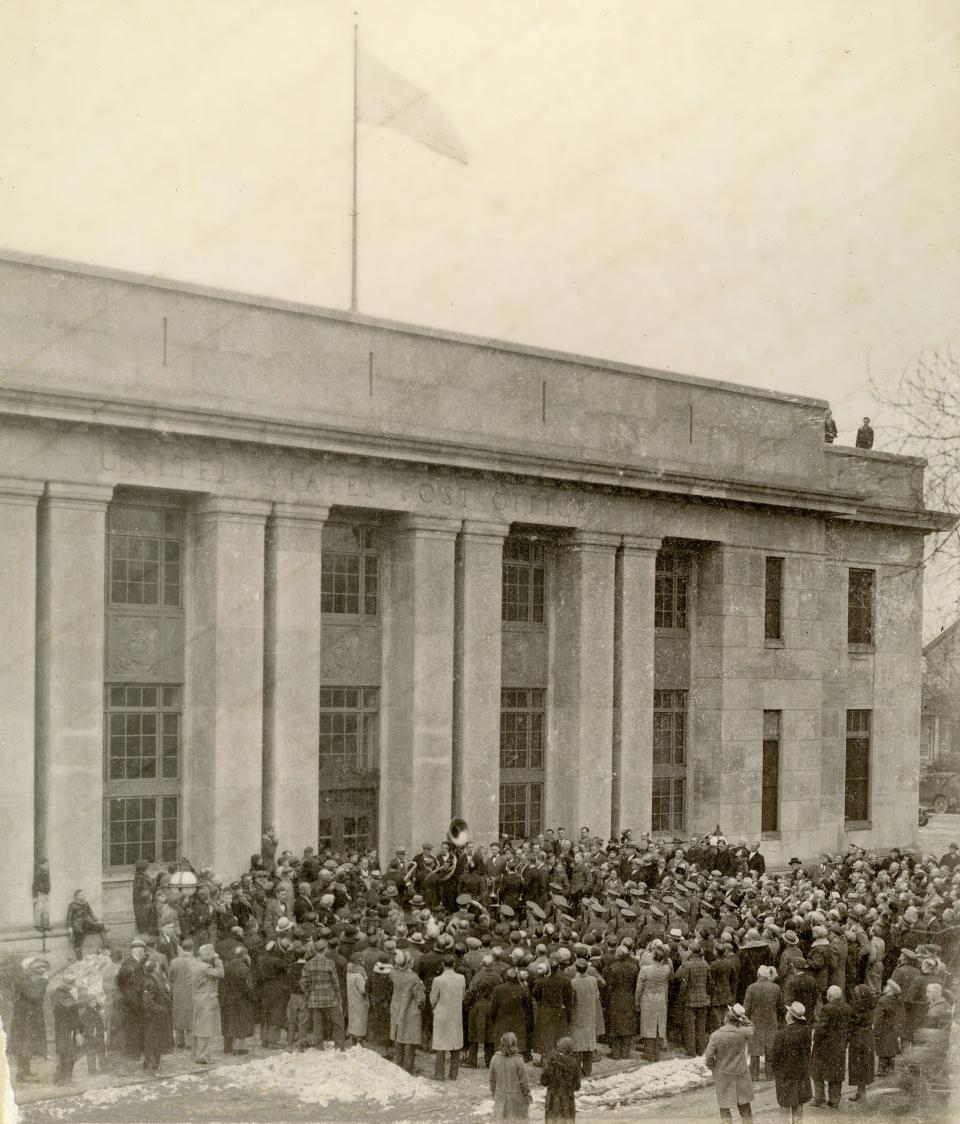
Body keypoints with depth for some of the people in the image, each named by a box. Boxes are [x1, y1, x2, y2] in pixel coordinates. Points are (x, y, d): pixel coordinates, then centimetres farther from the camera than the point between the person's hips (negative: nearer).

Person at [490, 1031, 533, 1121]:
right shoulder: (517, 1060, -18)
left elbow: (492, 1079, 2)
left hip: (501, 1098, 3)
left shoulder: (495, 1058, -7)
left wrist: (494, 1094, 15)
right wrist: (528, 1094, 3)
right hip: (517, 1097, -3)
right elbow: (524, 1080, -12)